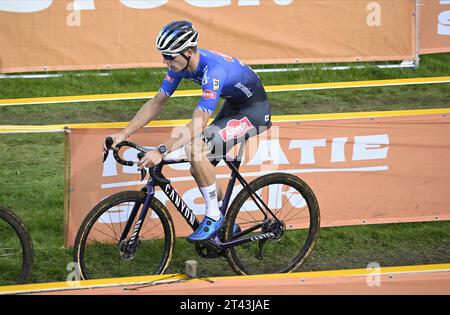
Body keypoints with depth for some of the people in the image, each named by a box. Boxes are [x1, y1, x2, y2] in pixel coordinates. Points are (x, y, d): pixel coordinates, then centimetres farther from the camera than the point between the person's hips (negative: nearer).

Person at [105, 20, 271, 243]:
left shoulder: (213, 71, -35)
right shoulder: (181, 64, -9)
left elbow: (197, 125, -38)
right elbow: (156, 103, -3)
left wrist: (161, 151, -45)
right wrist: (122, 135, -11)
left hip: (254, 111, -9)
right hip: (233, 106, 9)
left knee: (196, 149, -26)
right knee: (199, 169, 5)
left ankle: (213, 216, -12)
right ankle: (226, 224, 25)